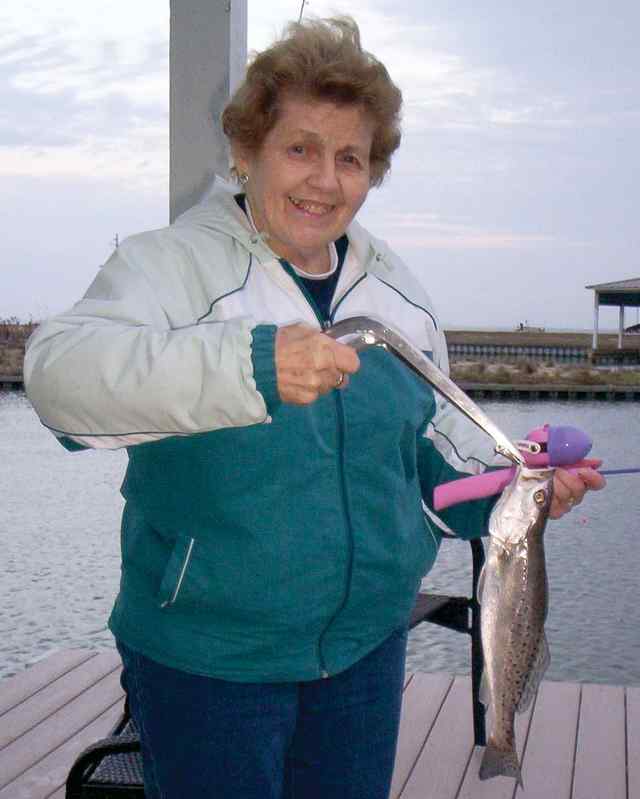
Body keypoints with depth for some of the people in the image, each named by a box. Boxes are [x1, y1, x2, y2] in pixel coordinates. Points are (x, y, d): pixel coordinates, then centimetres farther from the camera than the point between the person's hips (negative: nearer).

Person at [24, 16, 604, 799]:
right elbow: (59, 368, -31)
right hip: (206, 658, -5)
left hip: (368, 644, 5)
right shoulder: (170, 263, -12)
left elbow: (437, 450, 16)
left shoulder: (397, 292, 7)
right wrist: (247, 364, -45)